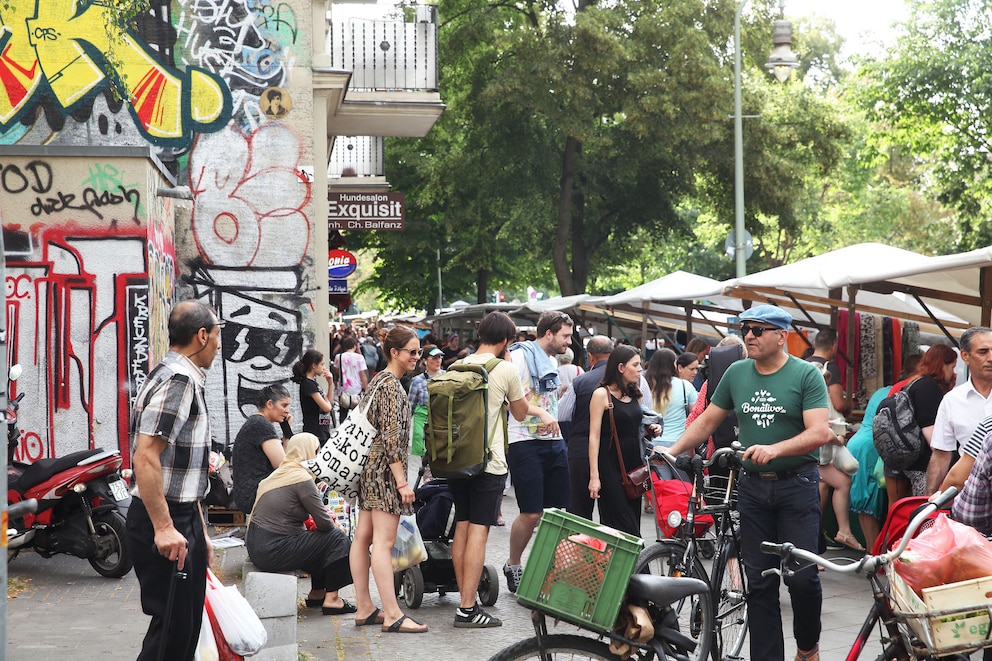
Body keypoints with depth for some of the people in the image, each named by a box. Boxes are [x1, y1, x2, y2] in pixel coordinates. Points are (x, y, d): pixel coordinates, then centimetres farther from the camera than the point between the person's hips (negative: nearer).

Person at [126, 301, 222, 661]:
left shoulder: (185, 380, 17)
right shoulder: (176, 381, -16)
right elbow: (145, 458, -26)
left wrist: (200, 532, 24)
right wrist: (163, 528, -27)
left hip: (183, 519, 10)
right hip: (166, 523, -10)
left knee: (188, 627, 16)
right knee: (172, 630, -7)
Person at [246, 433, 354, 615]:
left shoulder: (279, 474, 14)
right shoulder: (302, 480, -15)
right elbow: (324, 523, -12)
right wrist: (334, 524, 10)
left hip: (257, 546, 10)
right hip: (273, 551, -10)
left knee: (321, 540, 22)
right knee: (337, 539, -1)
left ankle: (316, 593, 28)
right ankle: (331, 600, 3)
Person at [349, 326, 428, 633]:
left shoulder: (378, 380, 17)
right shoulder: (392, 384, -14)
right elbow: (392, 436, -19)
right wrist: (402, 481, -19)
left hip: (370, 466, 11)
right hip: (385, 467, -11)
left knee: (363, 537, 10)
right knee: (384, 541, -11)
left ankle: (364, 608, 15)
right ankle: (392, 615, -11)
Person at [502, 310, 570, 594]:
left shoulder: (553, 361, 18)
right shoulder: (520, 356, -9)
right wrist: (540, 417, -24)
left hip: (554, 442, 8)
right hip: (526, 443, -8)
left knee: (557, 511, 6)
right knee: (531, 514, -6)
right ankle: (513, 567, 13)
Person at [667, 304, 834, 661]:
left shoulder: (806, 374, -6)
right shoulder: (737, 373, 7)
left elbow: (820, 432, -15)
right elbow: (707, 420, 14)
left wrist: (775, 449, -29)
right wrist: (672, 450, 3)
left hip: (797, 484, -4)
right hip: (752, 486, 4)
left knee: (802, 575, -6)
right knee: (759, 580, 4)